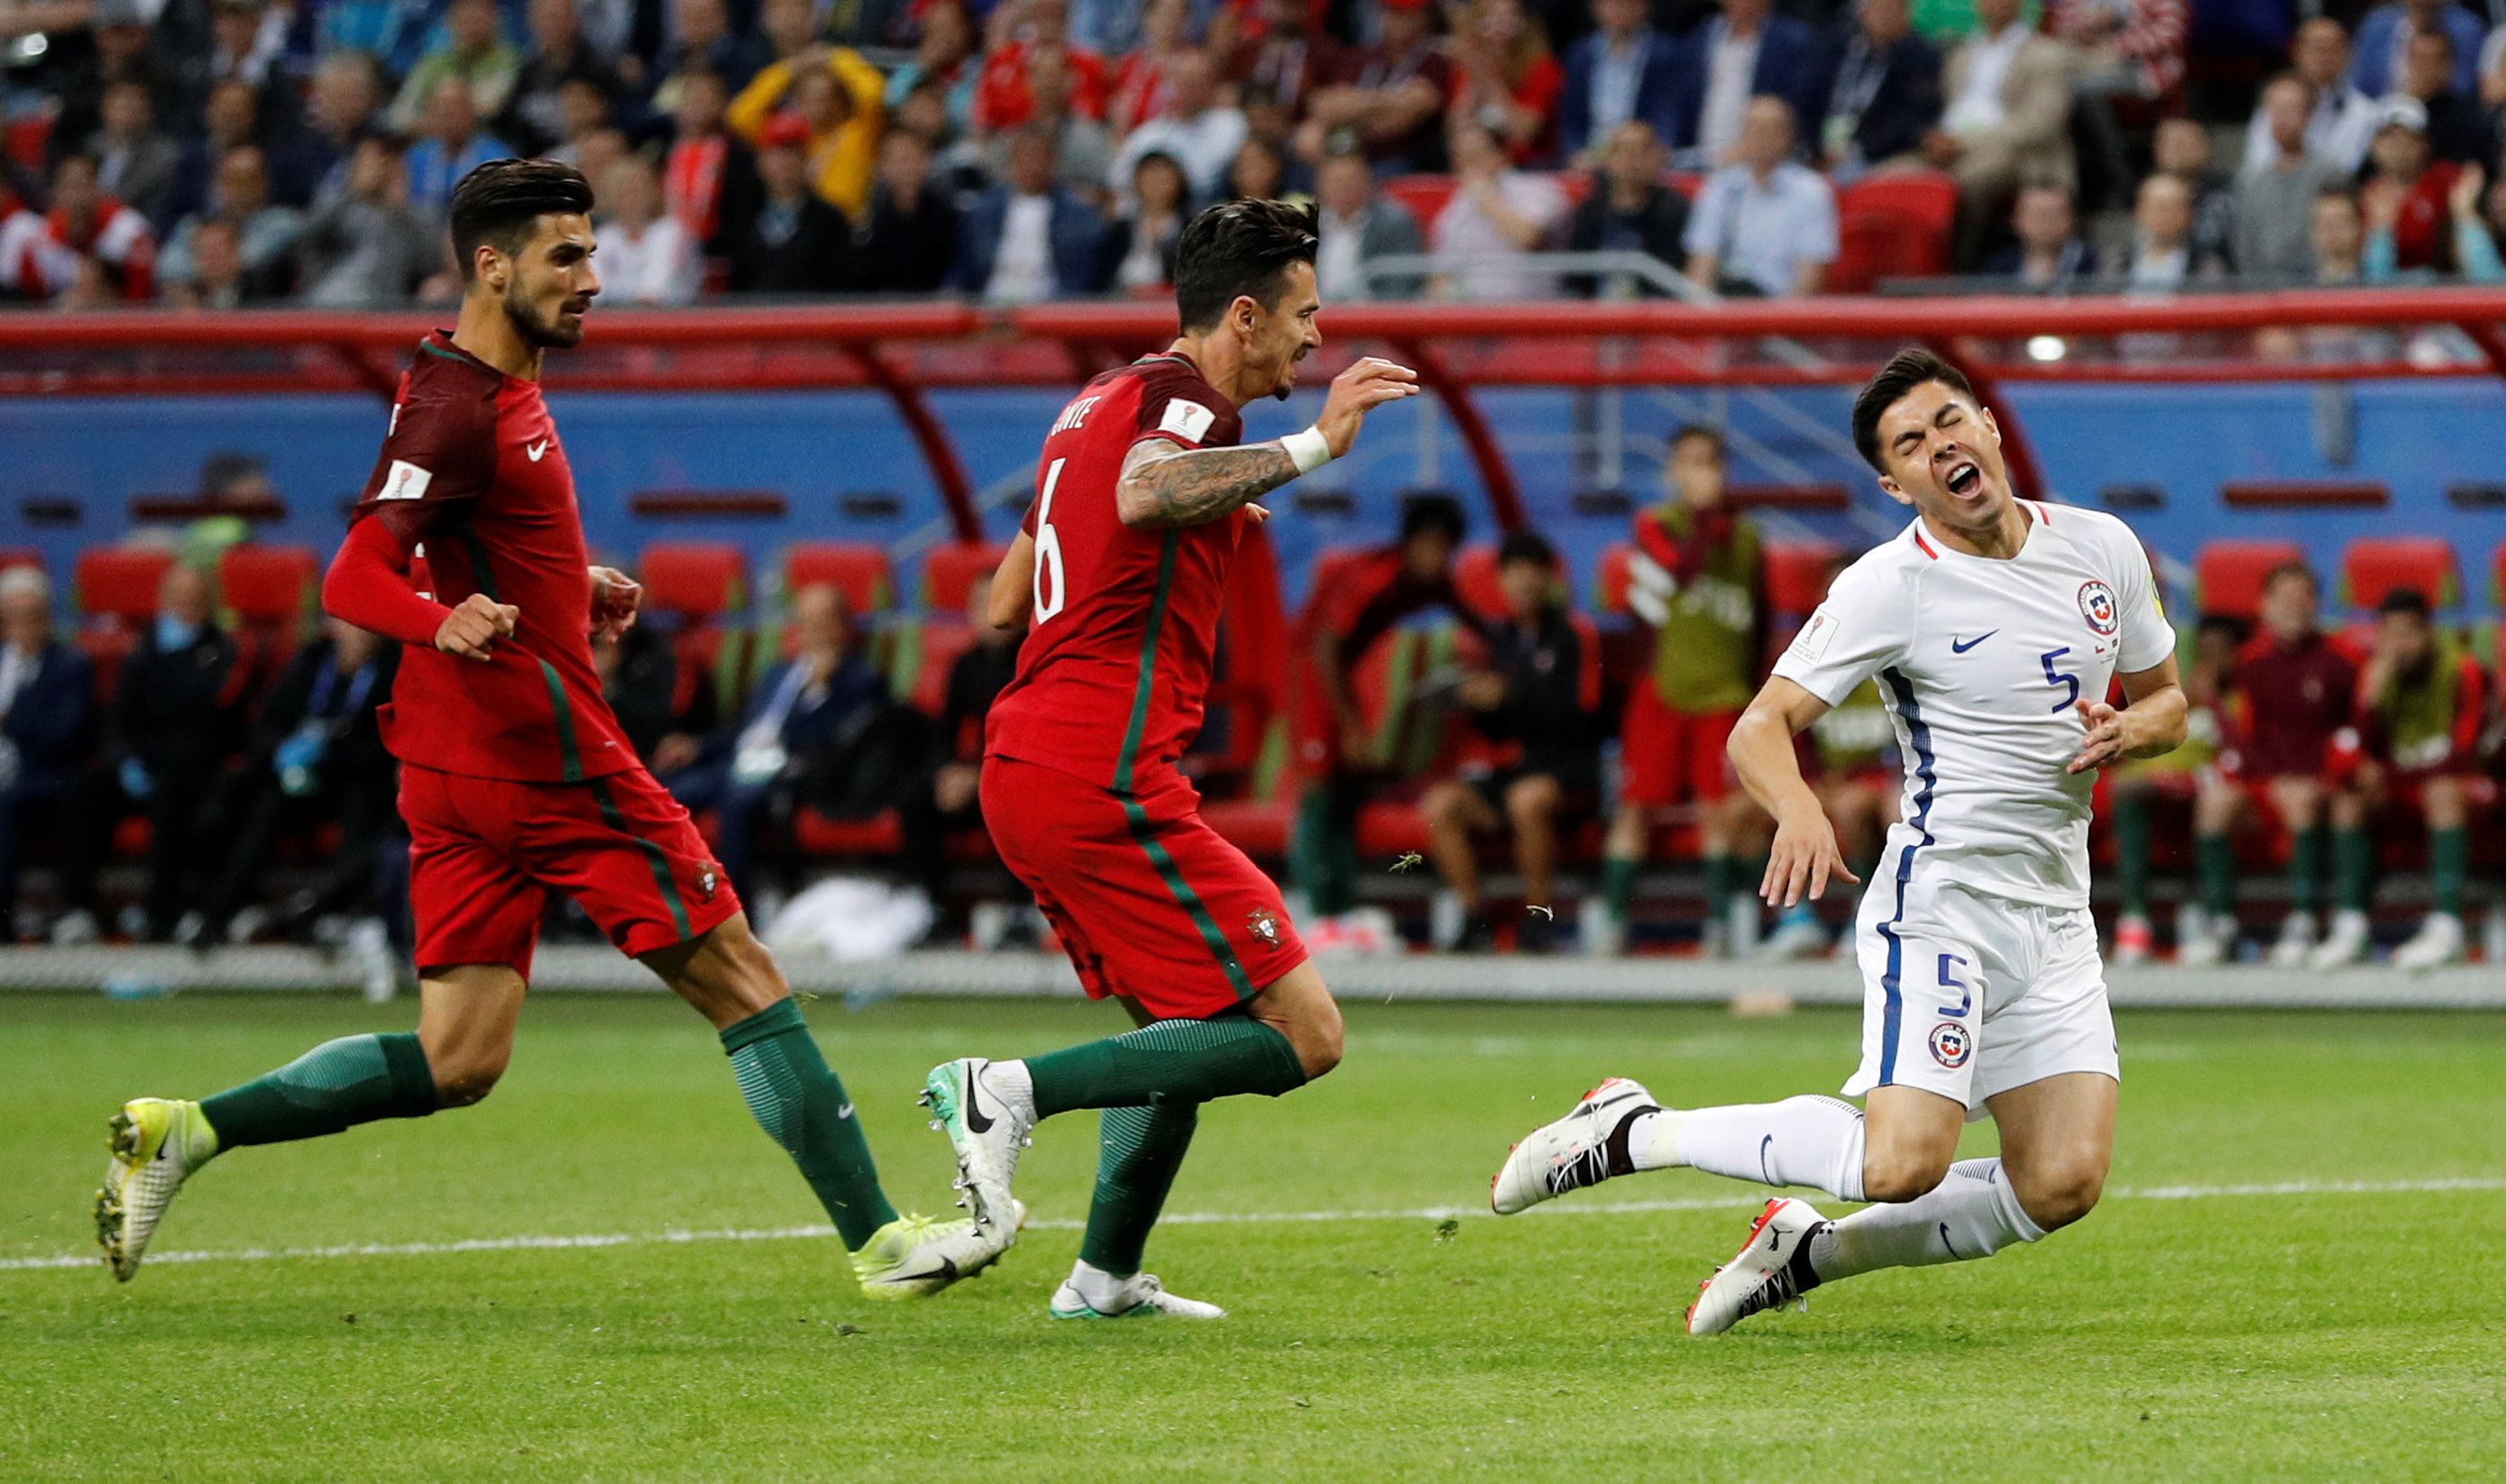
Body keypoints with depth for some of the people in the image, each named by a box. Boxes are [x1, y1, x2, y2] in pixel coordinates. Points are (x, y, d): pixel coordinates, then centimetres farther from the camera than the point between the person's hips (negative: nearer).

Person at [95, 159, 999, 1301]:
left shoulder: (494, 389, 16)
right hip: (547, 760, -10)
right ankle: (878, 1241, 4)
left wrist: (576, 589, 27)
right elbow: (352, 581, -24)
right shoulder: (457, 409, -15)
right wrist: (444, 623, -43)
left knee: (455, 1064, 5)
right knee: (743, 985, -1)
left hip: (466, 766, 10)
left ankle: (185, 1131, -1)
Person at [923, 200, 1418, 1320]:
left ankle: (1106, 1276, 26)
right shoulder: (1180, 400, -8)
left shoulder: (1102, 401, 20)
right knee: (1301, 1035, -10)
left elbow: (1003, 604, 26)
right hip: (1103, 777, -10)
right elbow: (1145, 492, -34)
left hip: (1023, 766, 10)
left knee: (1189, 1020, 26)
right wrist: (1311, 444, -29)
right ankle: (1013, 1091, -15)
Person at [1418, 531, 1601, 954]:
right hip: (1512, 767, 6)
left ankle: (1538, 916, -24)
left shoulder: (1575, 634, -1)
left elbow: (1579, 712, -13)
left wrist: (1509, 697, -16)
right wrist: (1478, 701, -2)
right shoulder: (1501, 635, 15)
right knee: (1441, 803, -20)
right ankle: (1473, 918, -15)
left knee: (1527, 798, -38)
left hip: (1567, 765, -6)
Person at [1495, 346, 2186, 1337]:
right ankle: (1633, 1130, -3)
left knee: (2061, 1185, -9)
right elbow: (1759, 730, -12)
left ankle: (1808, 1251, 14)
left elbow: (2165, 699, 20)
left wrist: (2126, 733, -4)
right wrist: (1799, 809, -33)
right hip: (1939, 898, -6)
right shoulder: (1890, 586, -9)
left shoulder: (2102, 547, 7)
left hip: (2056, 913, 6)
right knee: (1902, 1164, -24)